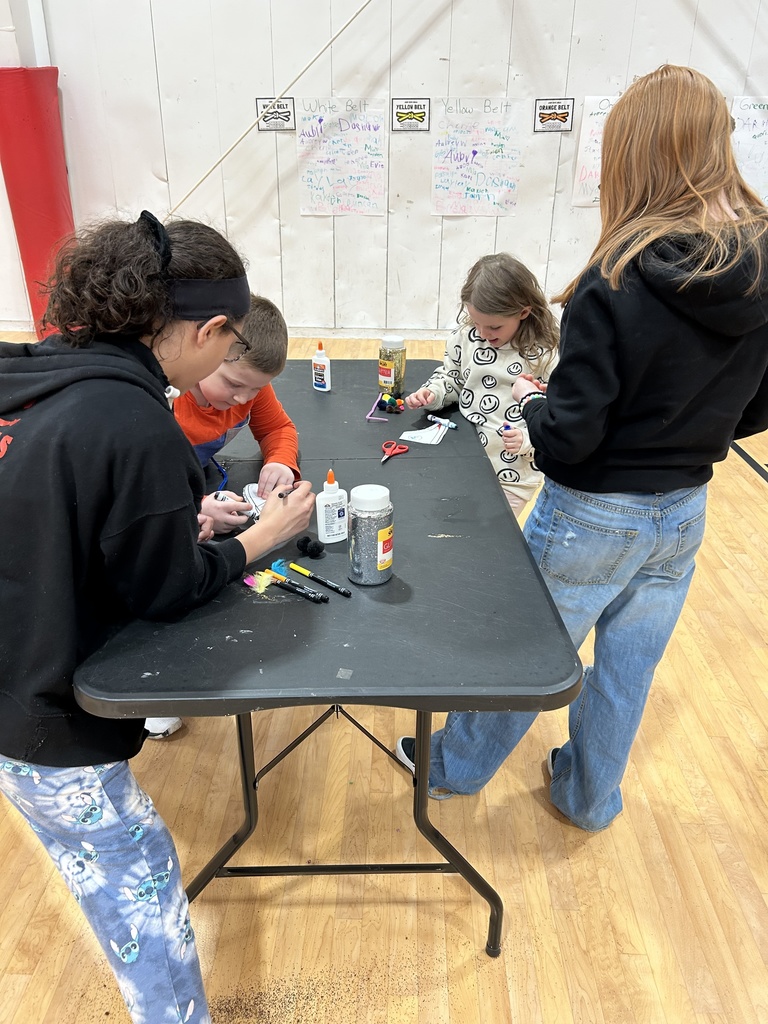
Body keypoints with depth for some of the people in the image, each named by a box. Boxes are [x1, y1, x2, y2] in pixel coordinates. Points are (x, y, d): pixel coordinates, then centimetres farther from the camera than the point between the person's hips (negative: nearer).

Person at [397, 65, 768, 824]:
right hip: (685, 512, 6)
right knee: (628, 670, 21)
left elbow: (571, 436, -21)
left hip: (594, 516, -5)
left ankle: (455, 766, 41)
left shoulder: (616, 286, -24)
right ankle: (588, 797, 44)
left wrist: (529, 400, -2)